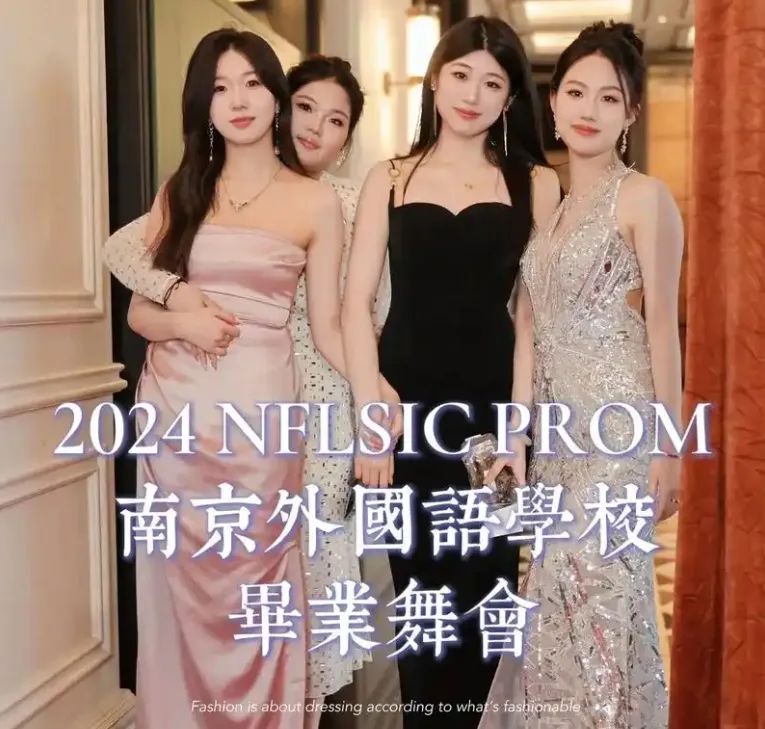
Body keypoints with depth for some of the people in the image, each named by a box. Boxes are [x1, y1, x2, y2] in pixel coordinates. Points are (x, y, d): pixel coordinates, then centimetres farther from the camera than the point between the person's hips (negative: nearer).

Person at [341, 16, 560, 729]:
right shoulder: (389, 179, 7)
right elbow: (356, 303, 2)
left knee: (480, 593, 7)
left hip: (492, 404, 0)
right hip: (406, 403, 1)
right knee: (419, 588, 9)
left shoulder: (536, 184, 5)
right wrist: (370, 416, -8)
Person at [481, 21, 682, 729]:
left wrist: (668, 447, -11)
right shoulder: (548, 205, 13)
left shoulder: (644, 197, -6)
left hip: (618, 426, -6)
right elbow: (529, 334, 10)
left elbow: (662, 327, -9)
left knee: (606, 602, -1)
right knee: (558, 602, 12)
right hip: (558, 431, 6)